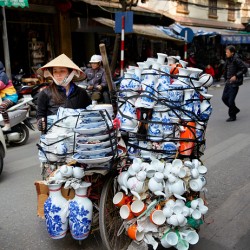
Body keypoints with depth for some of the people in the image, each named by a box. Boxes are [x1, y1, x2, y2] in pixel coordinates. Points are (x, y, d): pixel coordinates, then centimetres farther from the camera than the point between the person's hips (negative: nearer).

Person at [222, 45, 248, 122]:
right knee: (224, 98, 12)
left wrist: (236, 76, -22)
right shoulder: (228, 60, 9)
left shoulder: (236, 60, -15)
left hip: (234, 83, -9)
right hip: (228, 82, 9)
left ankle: (232, 116, 12)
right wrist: (226, 79, 13)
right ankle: (235, 109, 32)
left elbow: (245, 69, -18)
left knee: (231, 100, -4)